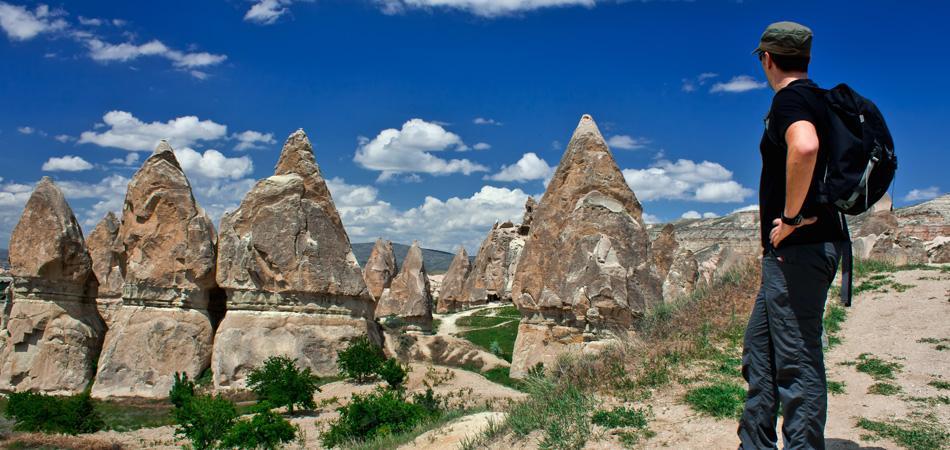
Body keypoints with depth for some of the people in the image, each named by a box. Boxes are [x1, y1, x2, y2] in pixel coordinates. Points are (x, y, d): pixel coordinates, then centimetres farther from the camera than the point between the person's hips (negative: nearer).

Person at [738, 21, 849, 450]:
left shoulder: (790, 97, -13)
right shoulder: (817, 99, 18)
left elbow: (805, 147, -35)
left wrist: (790, 217, -25)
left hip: (798, 246, -10)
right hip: (796, 250, 10)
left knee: (797, 359, -7)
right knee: (759, 349, 17)